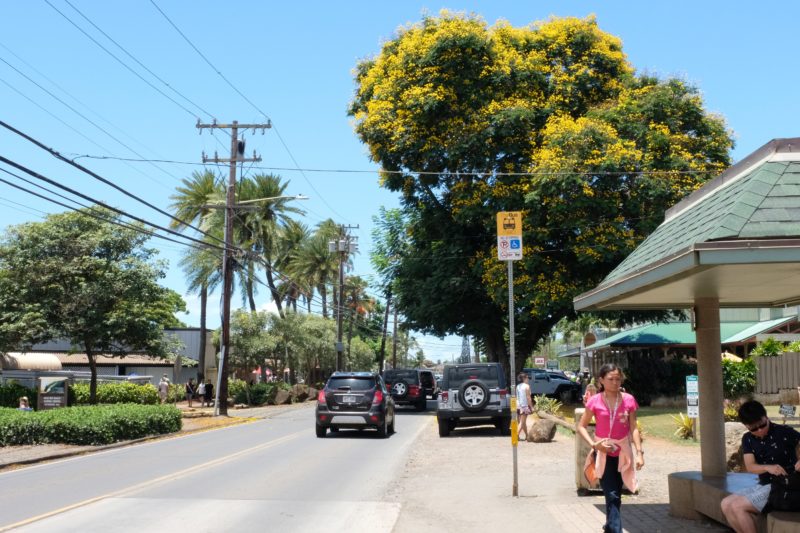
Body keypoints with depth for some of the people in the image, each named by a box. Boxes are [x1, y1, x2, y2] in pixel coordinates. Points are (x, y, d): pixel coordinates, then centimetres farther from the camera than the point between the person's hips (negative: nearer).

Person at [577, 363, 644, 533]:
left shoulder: (628, 400, -2)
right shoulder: (595, 401, -7)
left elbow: (633, 428, 1)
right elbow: (581, 426, -1)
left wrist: (639, 452, -5)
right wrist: (594, 444, -14)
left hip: (623, 452, 3)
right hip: (603, 452, -2)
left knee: (615, 495, 15)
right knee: (612, 496, -9)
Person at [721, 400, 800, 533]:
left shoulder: (784, 432, -12)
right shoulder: (747, 439, 4)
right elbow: (750, 467, -7)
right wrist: (768, 467, -28)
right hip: (763, 485, 7)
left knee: (738, 506, -19)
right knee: (726, 504, -5)